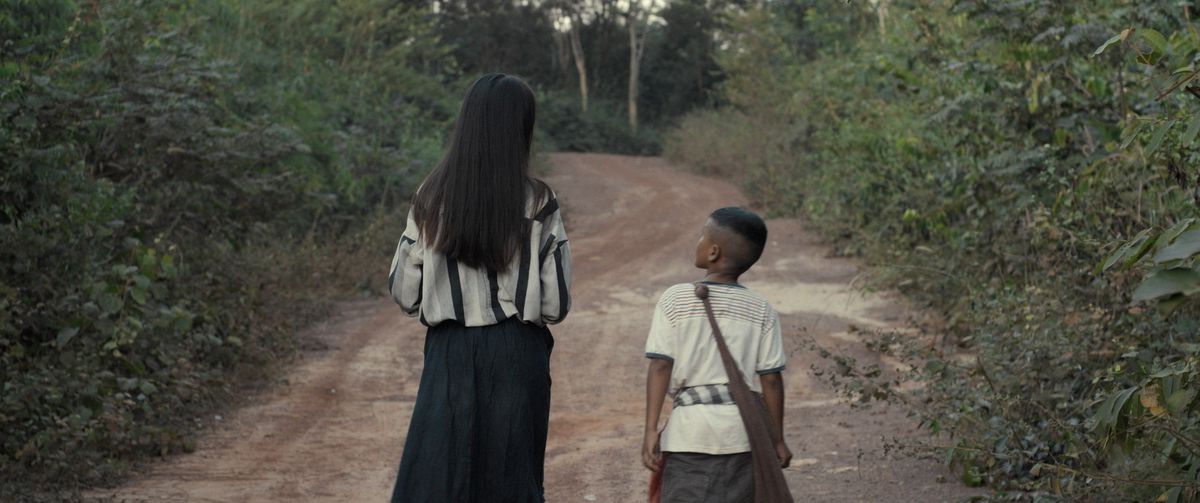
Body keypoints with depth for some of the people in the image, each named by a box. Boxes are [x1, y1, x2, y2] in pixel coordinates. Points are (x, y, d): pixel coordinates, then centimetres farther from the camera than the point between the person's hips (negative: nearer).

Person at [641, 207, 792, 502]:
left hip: (691, 428, -2)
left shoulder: (675, 300, -3)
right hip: (743, 430, 2)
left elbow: (660, 366, -7)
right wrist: (777, 439, 9)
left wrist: (651, 430, -6)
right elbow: (771, 378, 1)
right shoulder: (761, 311, 1)